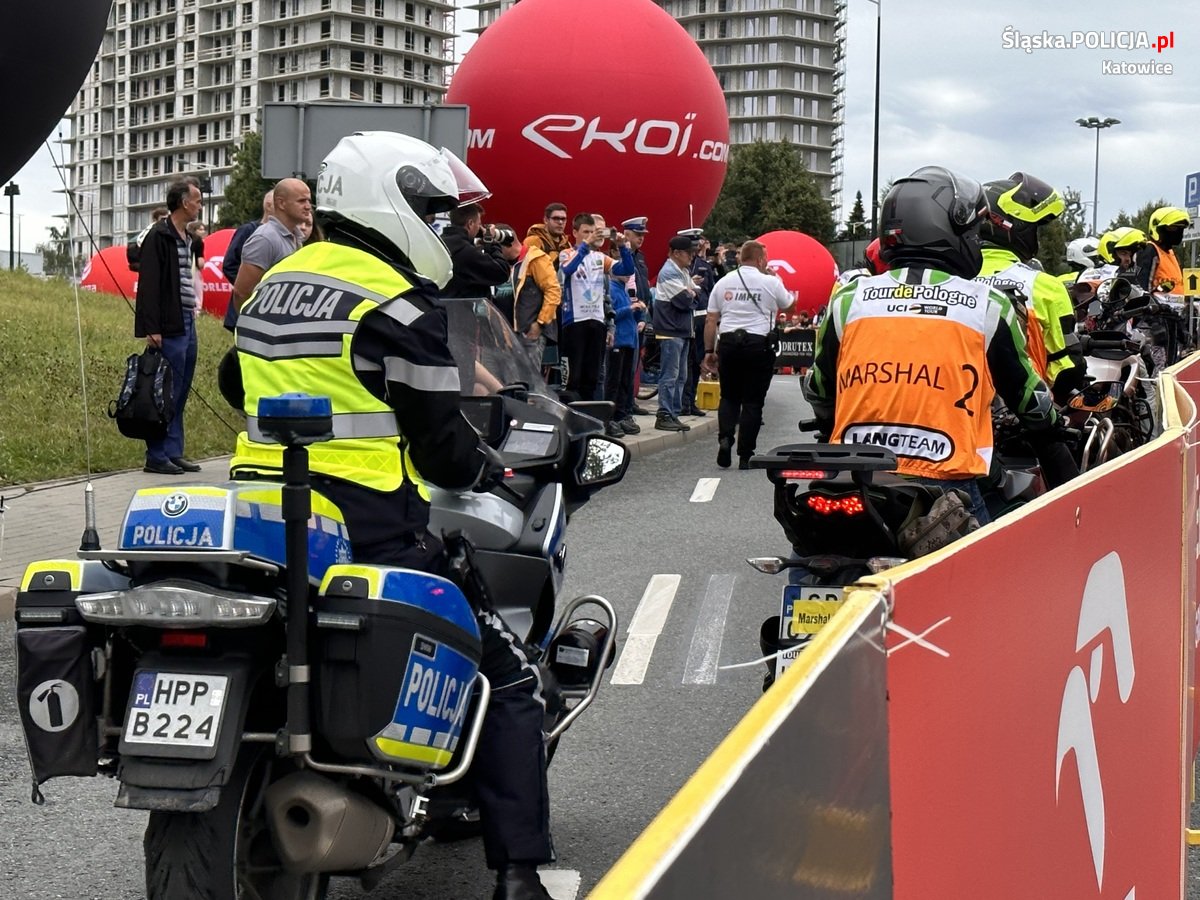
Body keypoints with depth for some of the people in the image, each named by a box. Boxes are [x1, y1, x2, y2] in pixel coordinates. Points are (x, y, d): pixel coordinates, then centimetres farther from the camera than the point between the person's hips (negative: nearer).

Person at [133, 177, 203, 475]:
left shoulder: (187, 238, 18)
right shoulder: (159, 237, -10)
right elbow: (148, 285, -15)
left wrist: (192, 311, 16)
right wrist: (151, 329, -19)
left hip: (187, 323, 9)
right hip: (170, 328, -9)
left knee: (180, 394, 12)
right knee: (167, 393, -7)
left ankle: (174, 453, 17)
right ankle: (156, 456, -3)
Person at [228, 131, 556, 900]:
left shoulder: (274, 286, 14)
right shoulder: (401, 306, -11)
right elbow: (440, 444, -9)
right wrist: (494, 471, 11)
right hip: (367, 534, -8)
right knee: (510, 674, 1)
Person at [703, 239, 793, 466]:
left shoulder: (723, 282, 7)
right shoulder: (770, 283, -2)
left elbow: (711, 320, 6)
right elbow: (788, 305, 16)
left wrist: (709, 351, 12)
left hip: (728, 343, 3)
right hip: (758, 344, -3)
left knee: (729, 397, 16)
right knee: (752, 401, 3)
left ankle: (725, 438, -7)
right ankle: (745, 455, 2)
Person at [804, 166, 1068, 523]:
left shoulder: (848, 298, 8)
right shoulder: (988, 305, 2)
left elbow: (818, 392, 20)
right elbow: (1026, 394, 15)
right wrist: (1052, 430, 36)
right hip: (945, 485, -2)